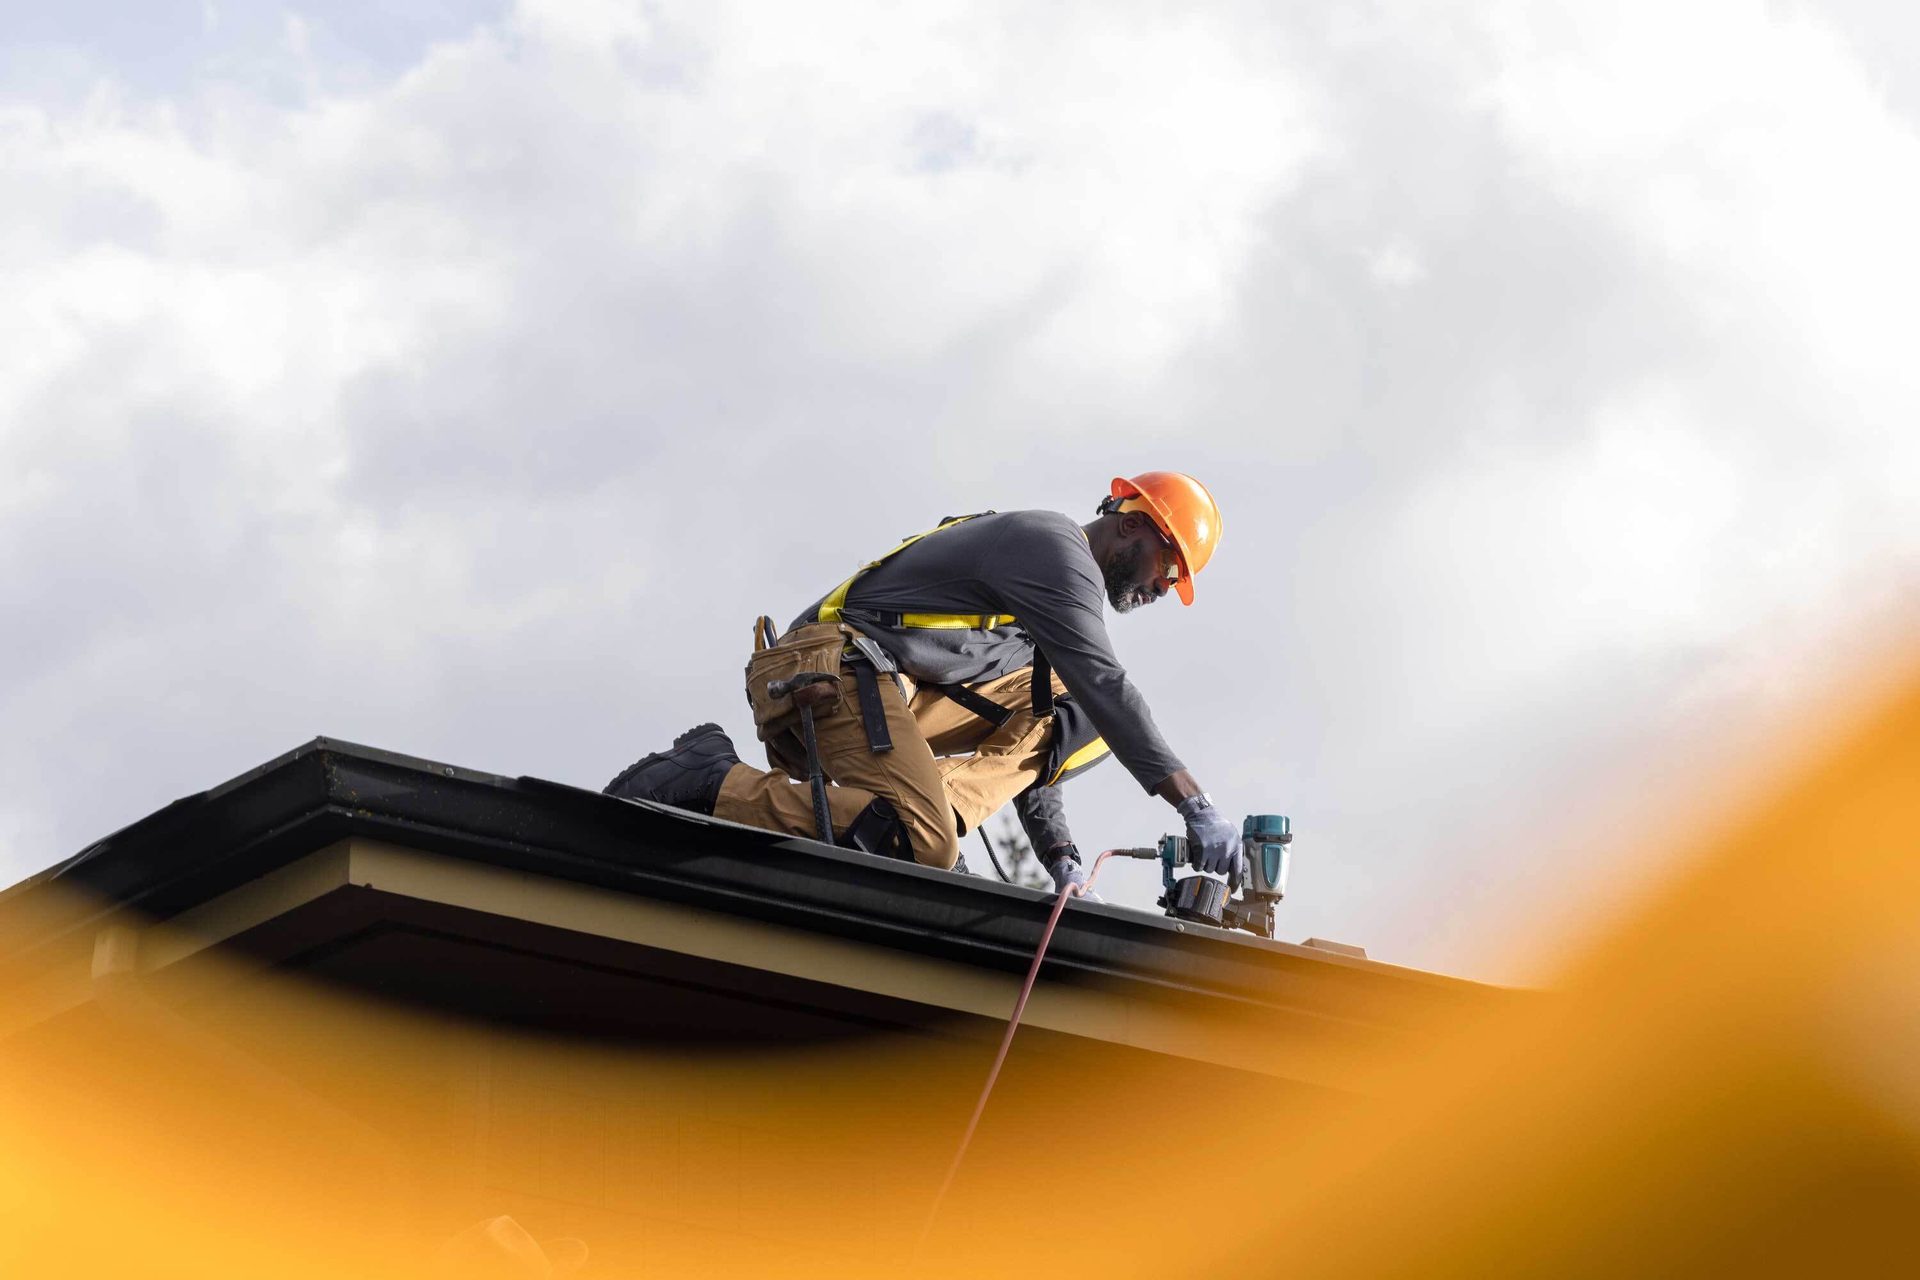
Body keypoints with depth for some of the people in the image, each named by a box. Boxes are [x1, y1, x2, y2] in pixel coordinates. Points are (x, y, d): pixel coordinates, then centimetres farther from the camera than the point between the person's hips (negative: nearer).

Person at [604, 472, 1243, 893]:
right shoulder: (1056, 547, -3)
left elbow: (1021, 744, 28)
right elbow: (1103, 684, -15)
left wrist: (1064, 866, 17)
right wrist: (1195, 805, -18)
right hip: (839, 670, -10)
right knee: (919, 850, -29)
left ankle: (917, 809, -9)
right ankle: (709, 783, -20)